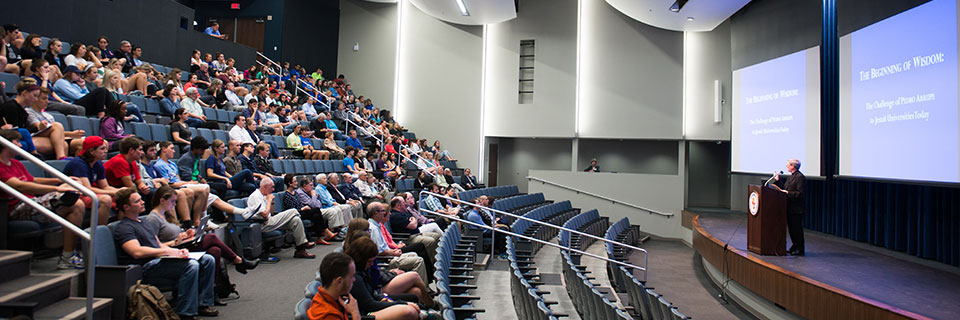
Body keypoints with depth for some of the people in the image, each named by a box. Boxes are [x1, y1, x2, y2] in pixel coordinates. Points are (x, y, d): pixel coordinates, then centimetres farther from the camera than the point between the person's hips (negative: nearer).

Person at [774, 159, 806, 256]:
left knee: (797, 229, -2)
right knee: (791, 228, 15)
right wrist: (778, 180, 11)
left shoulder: (800, 177, -15)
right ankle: (794, 247, 24)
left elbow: (800, 193, -20)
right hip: (790, 207, 10)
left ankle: (799, 249, 6)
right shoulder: (791, 176, 16)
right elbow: (784, 187, 16)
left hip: (796, 208, -10)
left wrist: (788, 193, -22)